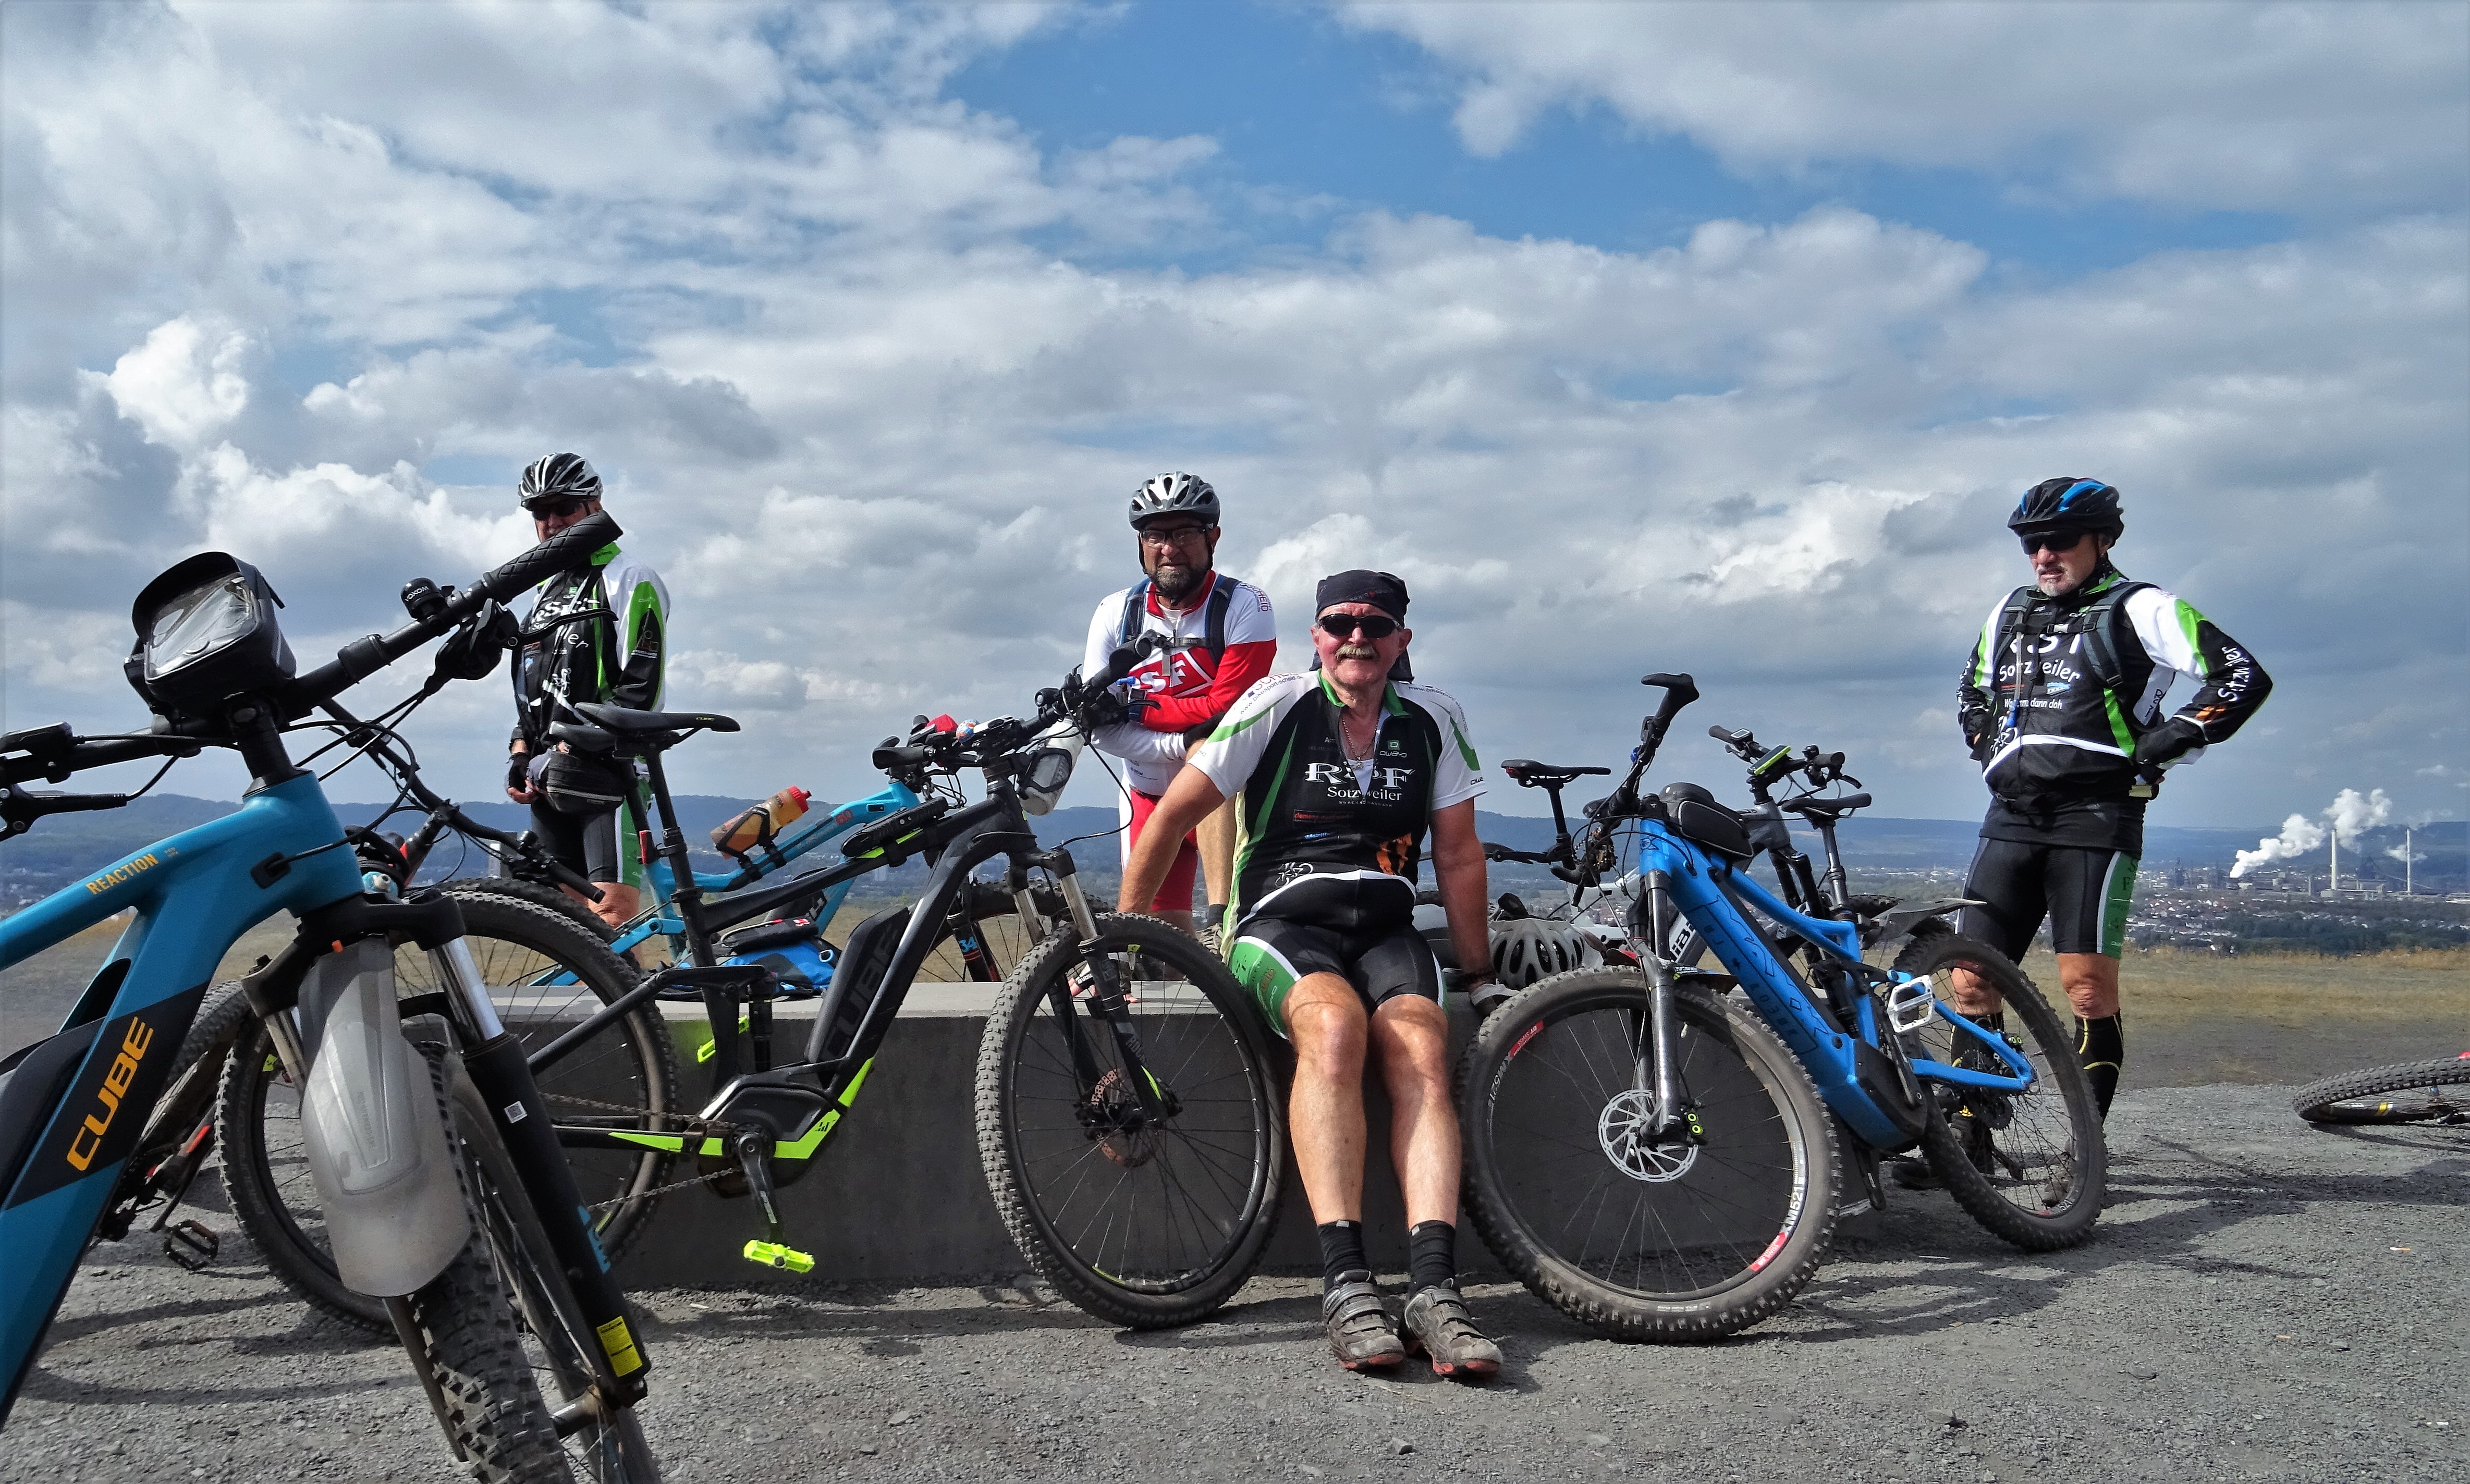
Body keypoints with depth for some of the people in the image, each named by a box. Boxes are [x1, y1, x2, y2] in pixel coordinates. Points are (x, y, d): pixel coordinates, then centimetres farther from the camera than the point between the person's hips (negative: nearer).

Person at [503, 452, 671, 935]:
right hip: (549, 782, 8)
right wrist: (521, 755, 7)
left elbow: (640, 690, -13)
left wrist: (567, 755, -16)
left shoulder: (629, 581, -2)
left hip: (608, 774, -8)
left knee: (610, 922, -17)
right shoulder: (544, 592, 23)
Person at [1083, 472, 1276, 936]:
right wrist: (1177, 745, -23)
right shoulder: (1115, 613, -3)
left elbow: (1226, 710, -22)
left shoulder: (1245, 606, -13)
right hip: (1148, 793, 4)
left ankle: (1222, 919, -38)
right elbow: (1101, 727, -9)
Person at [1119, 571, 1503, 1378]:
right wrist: (1119, 932, 3)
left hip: (1386, 929, 3)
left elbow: (1458, 856, 14)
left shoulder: (1434, 721, 9)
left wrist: (1480, 970, 15)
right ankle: (1345, 1281, -39)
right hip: (1282, 923, -3)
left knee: (1421, 1049, -30)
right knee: (1335, 1023, -37)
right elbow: (1173, 814, 2)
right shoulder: (1277, 706, -1)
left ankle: (1434, 1287, -38)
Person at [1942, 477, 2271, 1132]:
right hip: (2012, 819, 5)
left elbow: (2244, 677, -6)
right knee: (1971, 983, -1)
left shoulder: (2138, 610, 0)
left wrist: (2166, 742, -10)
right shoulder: (2010, 613, 18)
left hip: (2094, 819, -5)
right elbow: (1972, 693, 35)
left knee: (2088, 989, -8)